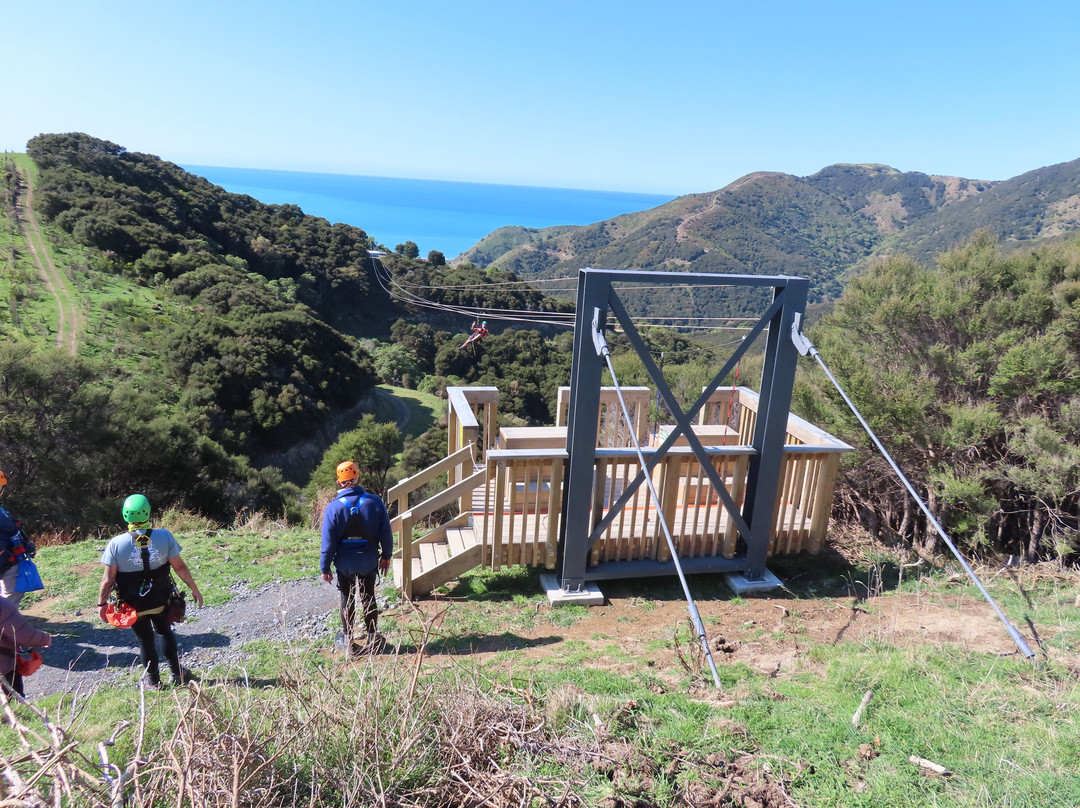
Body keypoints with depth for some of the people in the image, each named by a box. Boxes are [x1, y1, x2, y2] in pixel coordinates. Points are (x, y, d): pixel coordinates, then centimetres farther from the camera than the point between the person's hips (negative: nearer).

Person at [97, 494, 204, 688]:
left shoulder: (116, 544, -18)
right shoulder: (165, 537, -16)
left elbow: (108, 579, -13)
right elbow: (180, 567, -10)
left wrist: (101, 603, 3)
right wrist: (195, 590, 2)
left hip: (133, 605, -1)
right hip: (160, 601, 1)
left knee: (146, 640, 18)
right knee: (165, 632, 25)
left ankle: (153, 680, 33)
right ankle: (177, 674, 31)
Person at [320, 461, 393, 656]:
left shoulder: (334, 507, -14)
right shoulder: (375, 502, -9)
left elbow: (328, 541, -10)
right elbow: (386, 533, -2)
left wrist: (325, 567, -1)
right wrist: (386, 555, 11)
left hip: (345, 564, -1)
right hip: (369, 562, 1)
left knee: (347, 601, 15)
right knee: (368, 599, 18)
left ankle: (350, 643, 20)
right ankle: (373, 639, 27)